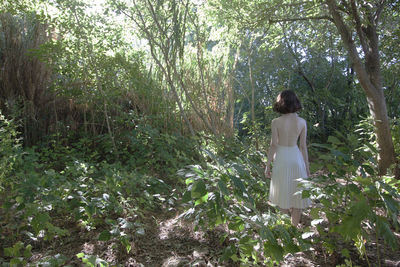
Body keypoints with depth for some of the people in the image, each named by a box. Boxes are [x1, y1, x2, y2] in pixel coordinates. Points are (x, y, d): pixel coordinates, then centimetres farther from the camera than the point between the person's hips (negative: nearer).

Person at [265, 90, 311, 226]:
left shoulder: (276, 122, -12)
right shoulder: (302, 122, -5)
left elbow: (273, 145, -11)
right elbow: (303, 146, -1)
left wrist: (268, 165, -2)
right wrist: (307, 166, 9)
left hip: (280, 158, -2)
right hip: (296, 157, 2)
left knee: (282, 192, 15)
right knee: (296, 193, 13)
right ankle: (294, 226, 22)